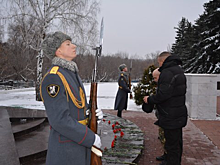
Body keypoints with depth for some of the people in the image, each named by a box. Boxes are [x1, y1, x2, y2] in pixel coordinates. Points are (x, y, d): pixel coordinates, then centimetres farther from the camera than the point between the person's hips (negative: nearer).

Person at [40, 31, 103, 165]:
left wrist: (95, 112, -3)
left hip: (79, 143, 9)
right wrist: (91, 138, -18)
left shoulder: (72, 74, 10)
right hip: (65, 150, -9)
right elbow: (60, 120, -26)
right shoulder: (53, 78, -21)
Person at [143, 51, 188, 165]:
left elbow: (163, 94, -26)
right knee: (177, 142, 23)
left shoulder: (167, 72, -19)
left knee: (172, 144, 1)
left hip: (170, 117, -11)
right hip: (179, 114, 11)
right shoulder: (179, 70, 13)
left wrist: (150, 99, -10)